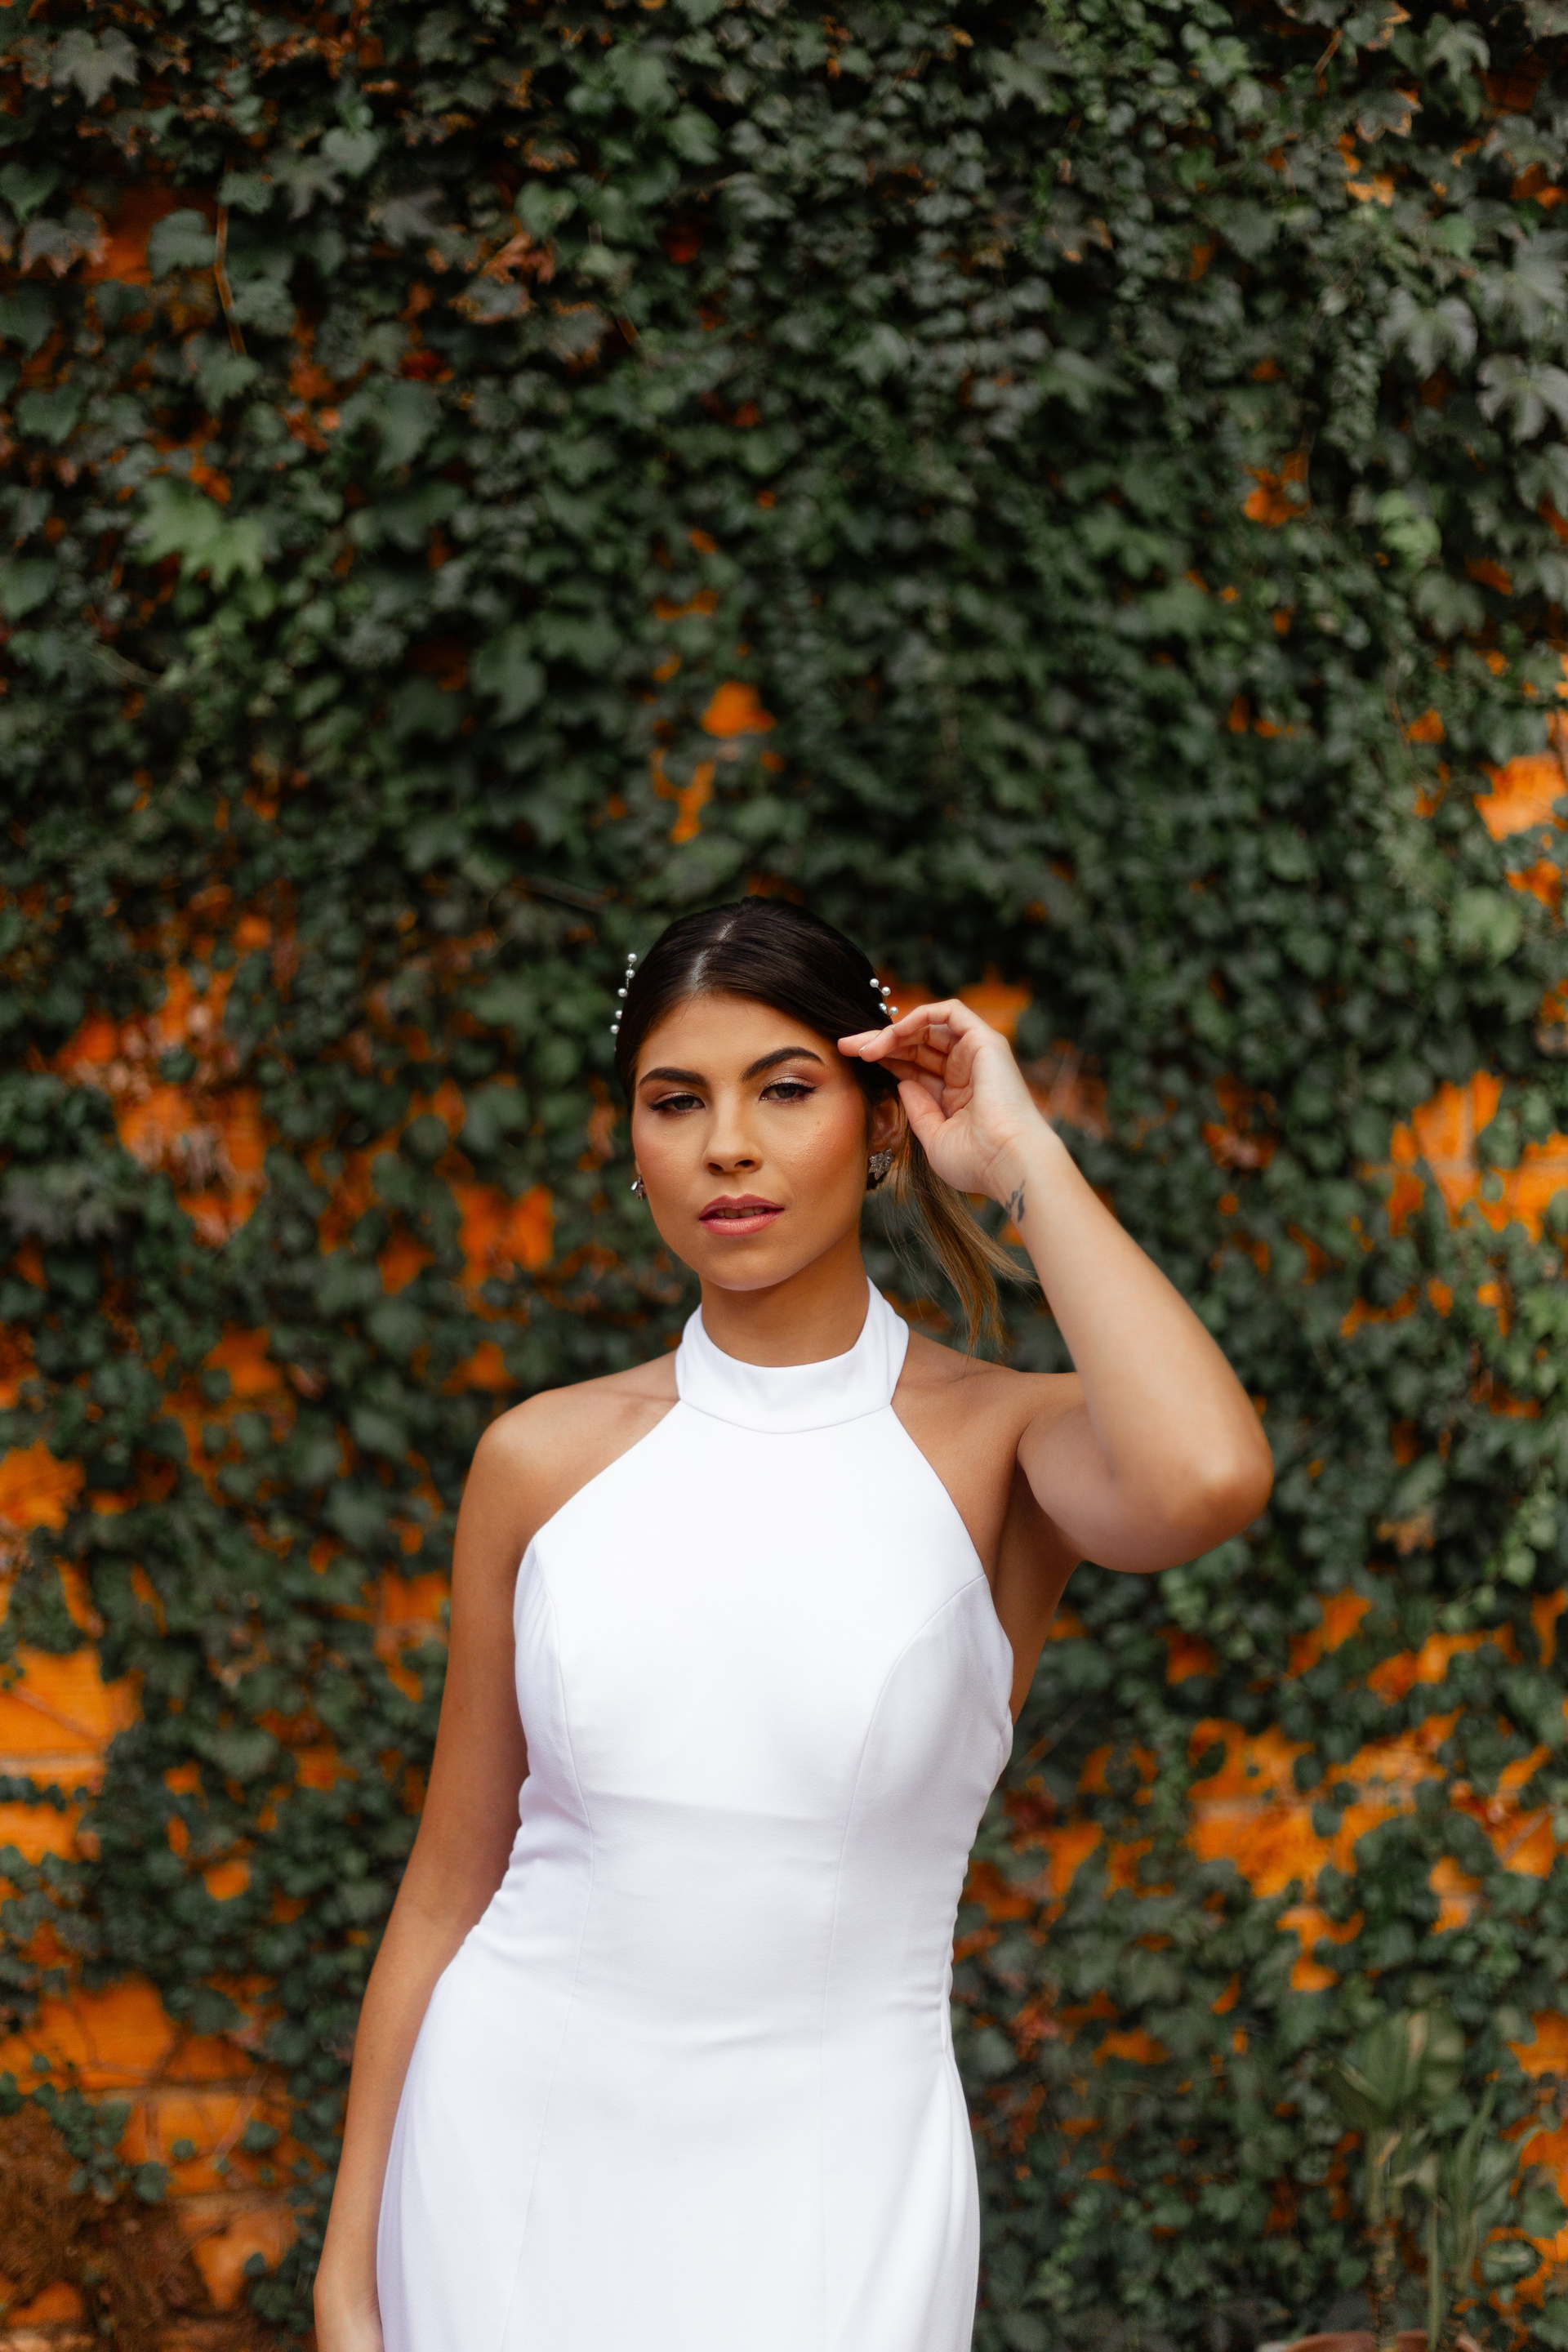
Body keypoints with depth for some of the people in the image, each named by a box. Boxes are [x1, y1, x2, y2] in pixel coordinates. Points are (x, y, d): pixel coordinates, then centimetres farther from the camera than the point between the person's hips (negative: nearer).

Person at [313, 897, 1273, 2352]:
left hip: (824, 2175, -2)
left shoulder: (1000, 1444, -5)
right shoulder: (543, 1460, 1)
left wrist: (1023, 1158, -16)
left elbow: (1208, 1479, -30)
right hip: (515, 2148, 2)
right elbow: (448, 1886, 6)